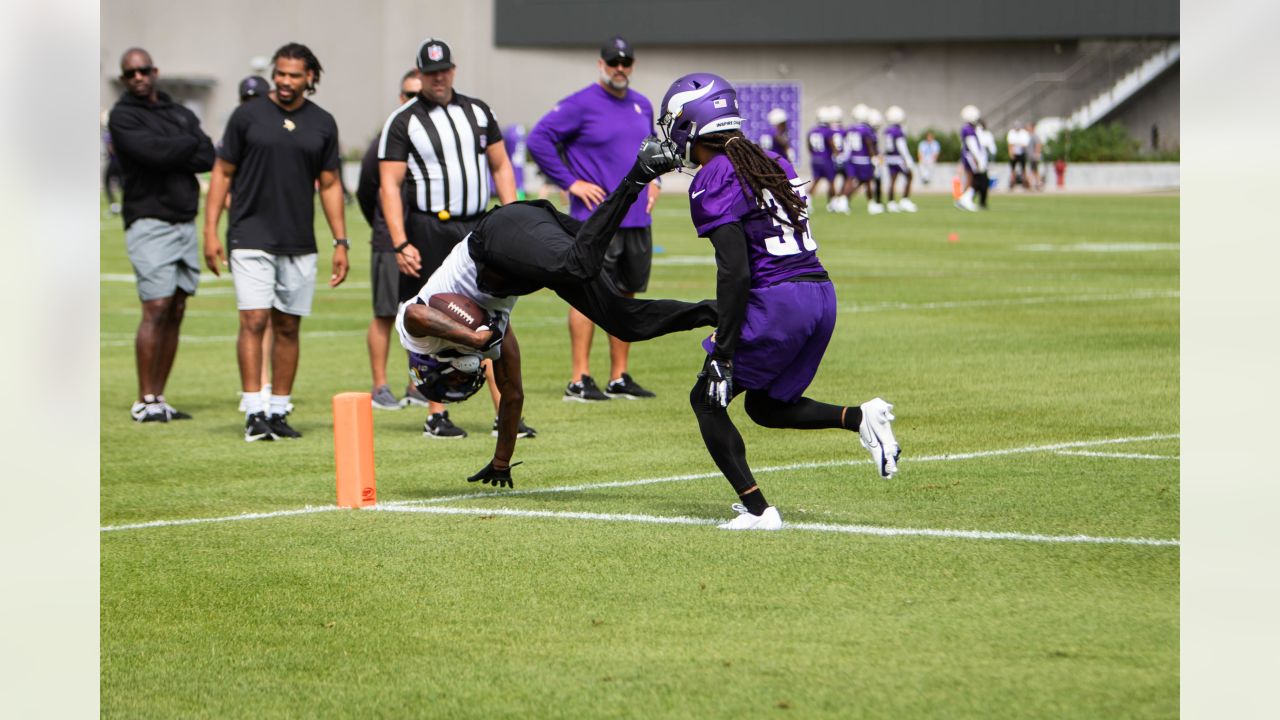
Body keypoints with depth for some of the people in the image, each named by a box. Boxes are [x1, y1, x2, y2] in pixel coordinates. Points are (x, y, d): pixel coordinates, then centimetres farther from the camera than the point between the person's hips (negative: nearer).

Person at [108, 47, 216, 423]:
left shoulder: (181, 114, 17)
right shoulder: (123, 117, -3)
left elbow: (208, 158, 2)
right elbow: (153, 152, -19)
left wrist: (170, 155, -12)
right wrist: (190, 143, -3)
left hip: (185, 222, 6)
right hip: (150, 221, -6)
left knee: (176, 312, 5)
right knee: (156, 308, -13)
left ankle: (159, 399, 9)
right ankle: (145, 402, -10)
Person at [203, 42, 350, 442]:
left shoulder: (322, 124, 8)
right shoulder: (248, 116, 1)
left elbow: (330, 185, 13)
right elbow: (223, 173, 5)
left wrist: (340, 242, 7)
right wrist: (210, 231, -3)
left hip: (299, 243, 3)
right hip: (251, 239, -3)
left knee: (288, 327, 6)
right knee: (254, 321, -12)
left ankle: (279, 412, 13)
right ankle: (254, 413, -13)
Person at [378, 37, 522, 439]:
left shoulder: (478, 112, 12)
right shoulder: (403, 122, -2)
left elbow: (501, 166, 16)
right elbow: (389, 185, -5)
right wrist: (400, 244, -14)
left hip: (478, 226, 3)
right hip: (429, 230, -3)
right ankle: (436, 417, 8)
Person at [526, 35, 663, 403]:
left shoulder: (642, 106, 15)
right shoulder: (580, 105, -8)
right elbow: (538, 139, -11)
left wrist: (652, 180, 15)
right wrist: (570, 182, -13)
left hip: (637, 219, 7)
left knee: (625, 295, 10)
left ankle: (620, 377, 16)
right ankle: (579, 380, -7)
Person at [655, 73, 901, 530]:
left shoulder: (713, 182, -9)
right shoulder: (772, 164, 16)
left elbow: (735, 270, -17)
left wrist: (723, 350, -15)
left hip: (777, 301, -8)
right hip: (822, 292, 8)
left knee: (707, 400, 9)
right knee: (765, 406, 24)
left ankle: (757, 510, -1)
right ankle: (859, 417, 2)